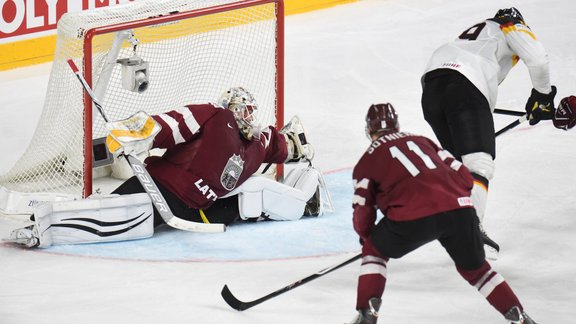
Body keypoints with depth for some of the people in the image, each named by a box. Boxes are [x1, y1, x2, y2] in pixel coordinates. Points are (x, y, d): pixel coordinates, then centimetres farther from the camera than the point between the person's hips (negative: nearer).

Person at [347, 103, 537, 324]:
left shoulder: (367, 160, 20)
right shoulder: (421, 141, 32)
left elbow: (363, 212, 14)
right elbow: (464, 177, 25)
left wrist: (366, 235, 34)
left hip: (412, 215, -4)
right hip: (459, 208, 4)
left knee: (375, 250, 24)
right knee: (474, 267, 27)